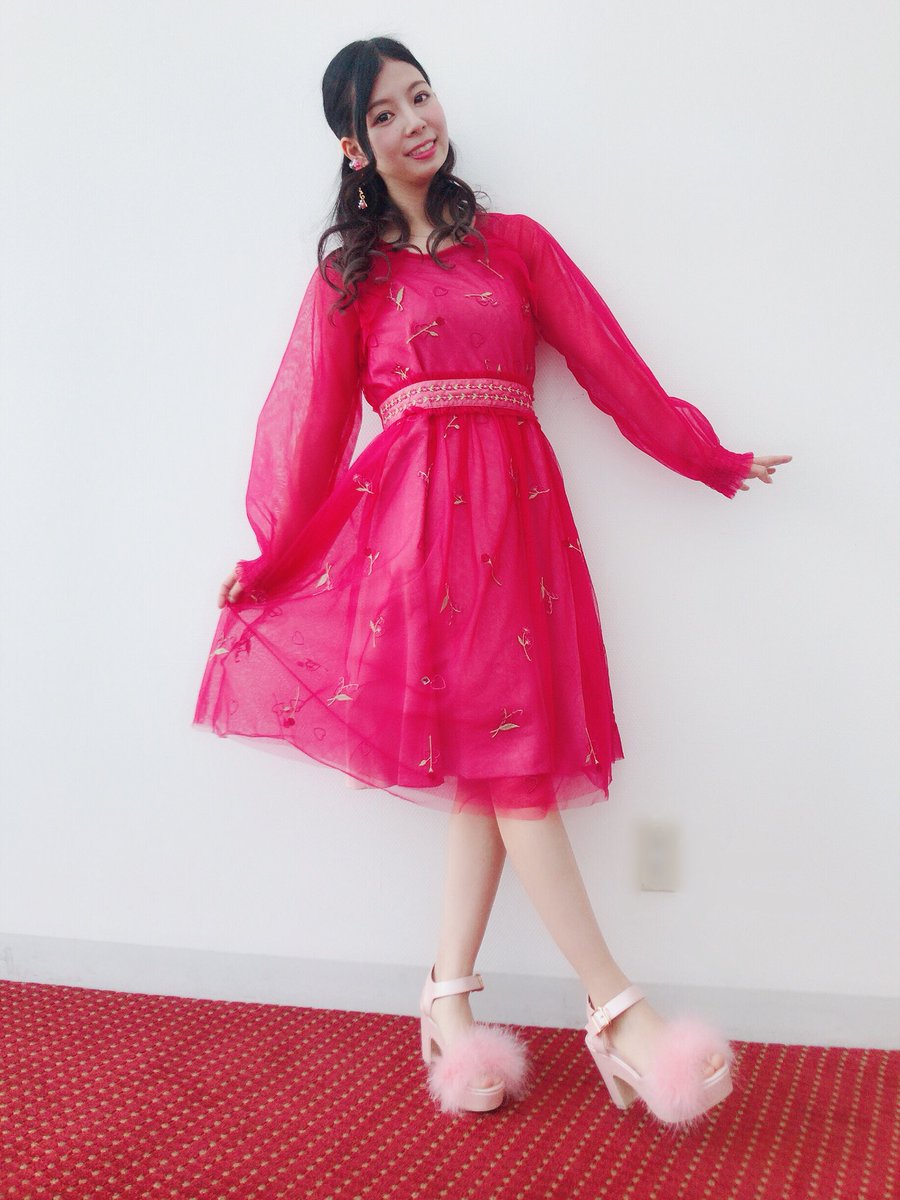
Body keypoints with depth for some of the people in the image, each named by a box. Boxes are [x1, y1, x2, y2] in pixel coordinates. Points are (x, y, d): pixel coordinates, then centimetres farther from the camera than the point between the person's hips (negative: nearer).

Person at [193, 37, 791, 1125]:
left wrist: (711, 460, 14)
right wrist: (268, 554, 8)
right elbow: (308, 421, 11)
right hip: (406, 508, -2)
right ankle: (617, 1009, -9)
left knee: (497, 749, -4)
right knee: (498, 756, -10)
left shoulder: (514, 243, 15)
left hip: (507, 505, 2)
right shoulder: (347, 273, 13)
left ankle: (448, 1001, 7)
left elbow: (609, 364, 15)